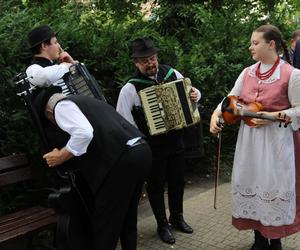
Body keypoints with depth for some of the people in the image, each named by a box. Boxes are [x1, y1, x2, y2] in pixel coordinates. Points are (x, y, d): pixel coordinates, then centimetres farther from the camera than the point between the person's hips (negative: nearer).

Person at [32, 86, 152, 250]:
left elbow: (84, 133, -16)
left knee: (104, 222, 4)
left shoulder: (61, 106, 3)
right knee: (127, 217, 23)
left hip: (123, 159, -9)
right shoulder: (86, 101, 31)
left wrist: (61, 156, -3)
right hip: (141, 150, 9)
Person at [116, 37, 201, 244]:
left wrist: (196, 95, -10)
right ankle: (162, 224, 31)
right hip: (152, 145, -4)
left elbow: (190, 91, 13)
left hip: (175, 139, 5)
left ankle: (177, 217, 42)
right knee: (157, 184, 10)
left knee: (177, 180, 18)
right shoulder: (131, 88, -16)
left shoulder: (172, 73, -2)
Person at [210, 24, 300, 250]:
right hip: (249, 138, 5)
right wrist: (216, 114, -15)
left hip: (276, 140, -5)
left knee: (274, 185, 1)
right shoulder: (247, 73, 6)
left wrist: (273, 116, -20)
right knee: (252, 183, 10)